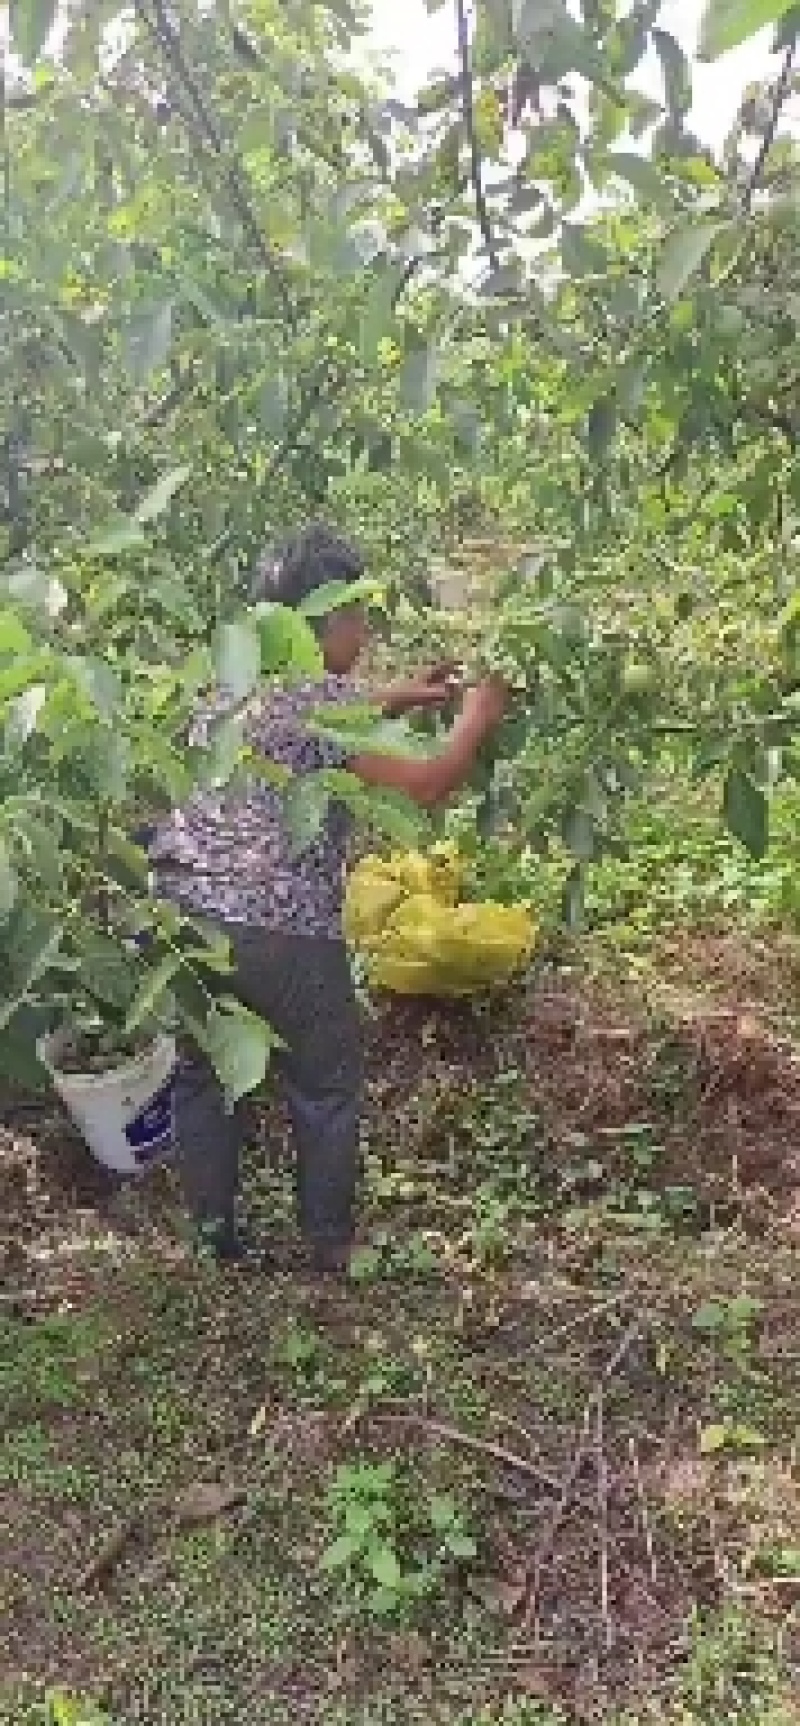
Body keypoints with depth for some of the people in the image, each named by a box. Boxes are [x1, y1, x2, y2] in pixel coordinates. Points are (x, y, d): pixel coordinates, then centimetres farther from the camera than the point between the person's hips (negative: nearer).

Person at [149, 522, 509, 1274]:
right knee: (325, 1086, 13)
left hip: (183, 907, 7)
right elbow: (424, 787, -13)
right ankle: (331, 1245, 27)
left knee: (203, 1072, 19)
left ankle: (216, 1234, 31)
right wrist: (477, 717, 3)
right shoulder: (320, 694, -13)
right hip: (277, 928, -7)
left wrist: (394, 698, 27)